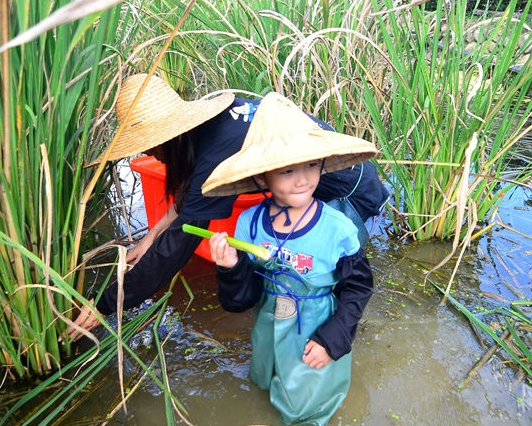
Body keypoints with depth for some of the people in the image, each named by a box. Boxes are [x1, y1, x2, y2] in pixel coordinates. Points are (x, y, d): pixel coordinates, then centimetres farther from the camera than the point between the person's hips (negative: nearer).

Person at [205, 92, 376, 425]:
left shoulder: (338, 229, -26)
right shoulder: (250, 223, -19)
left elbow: (357, 287, -12)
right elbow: (242, 299, -14)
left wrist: (331, 340, -17)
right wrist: (232, 269, -34)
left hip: (317, 341, -2)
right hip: (269, 335, 3)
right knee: (269, 384, 30)